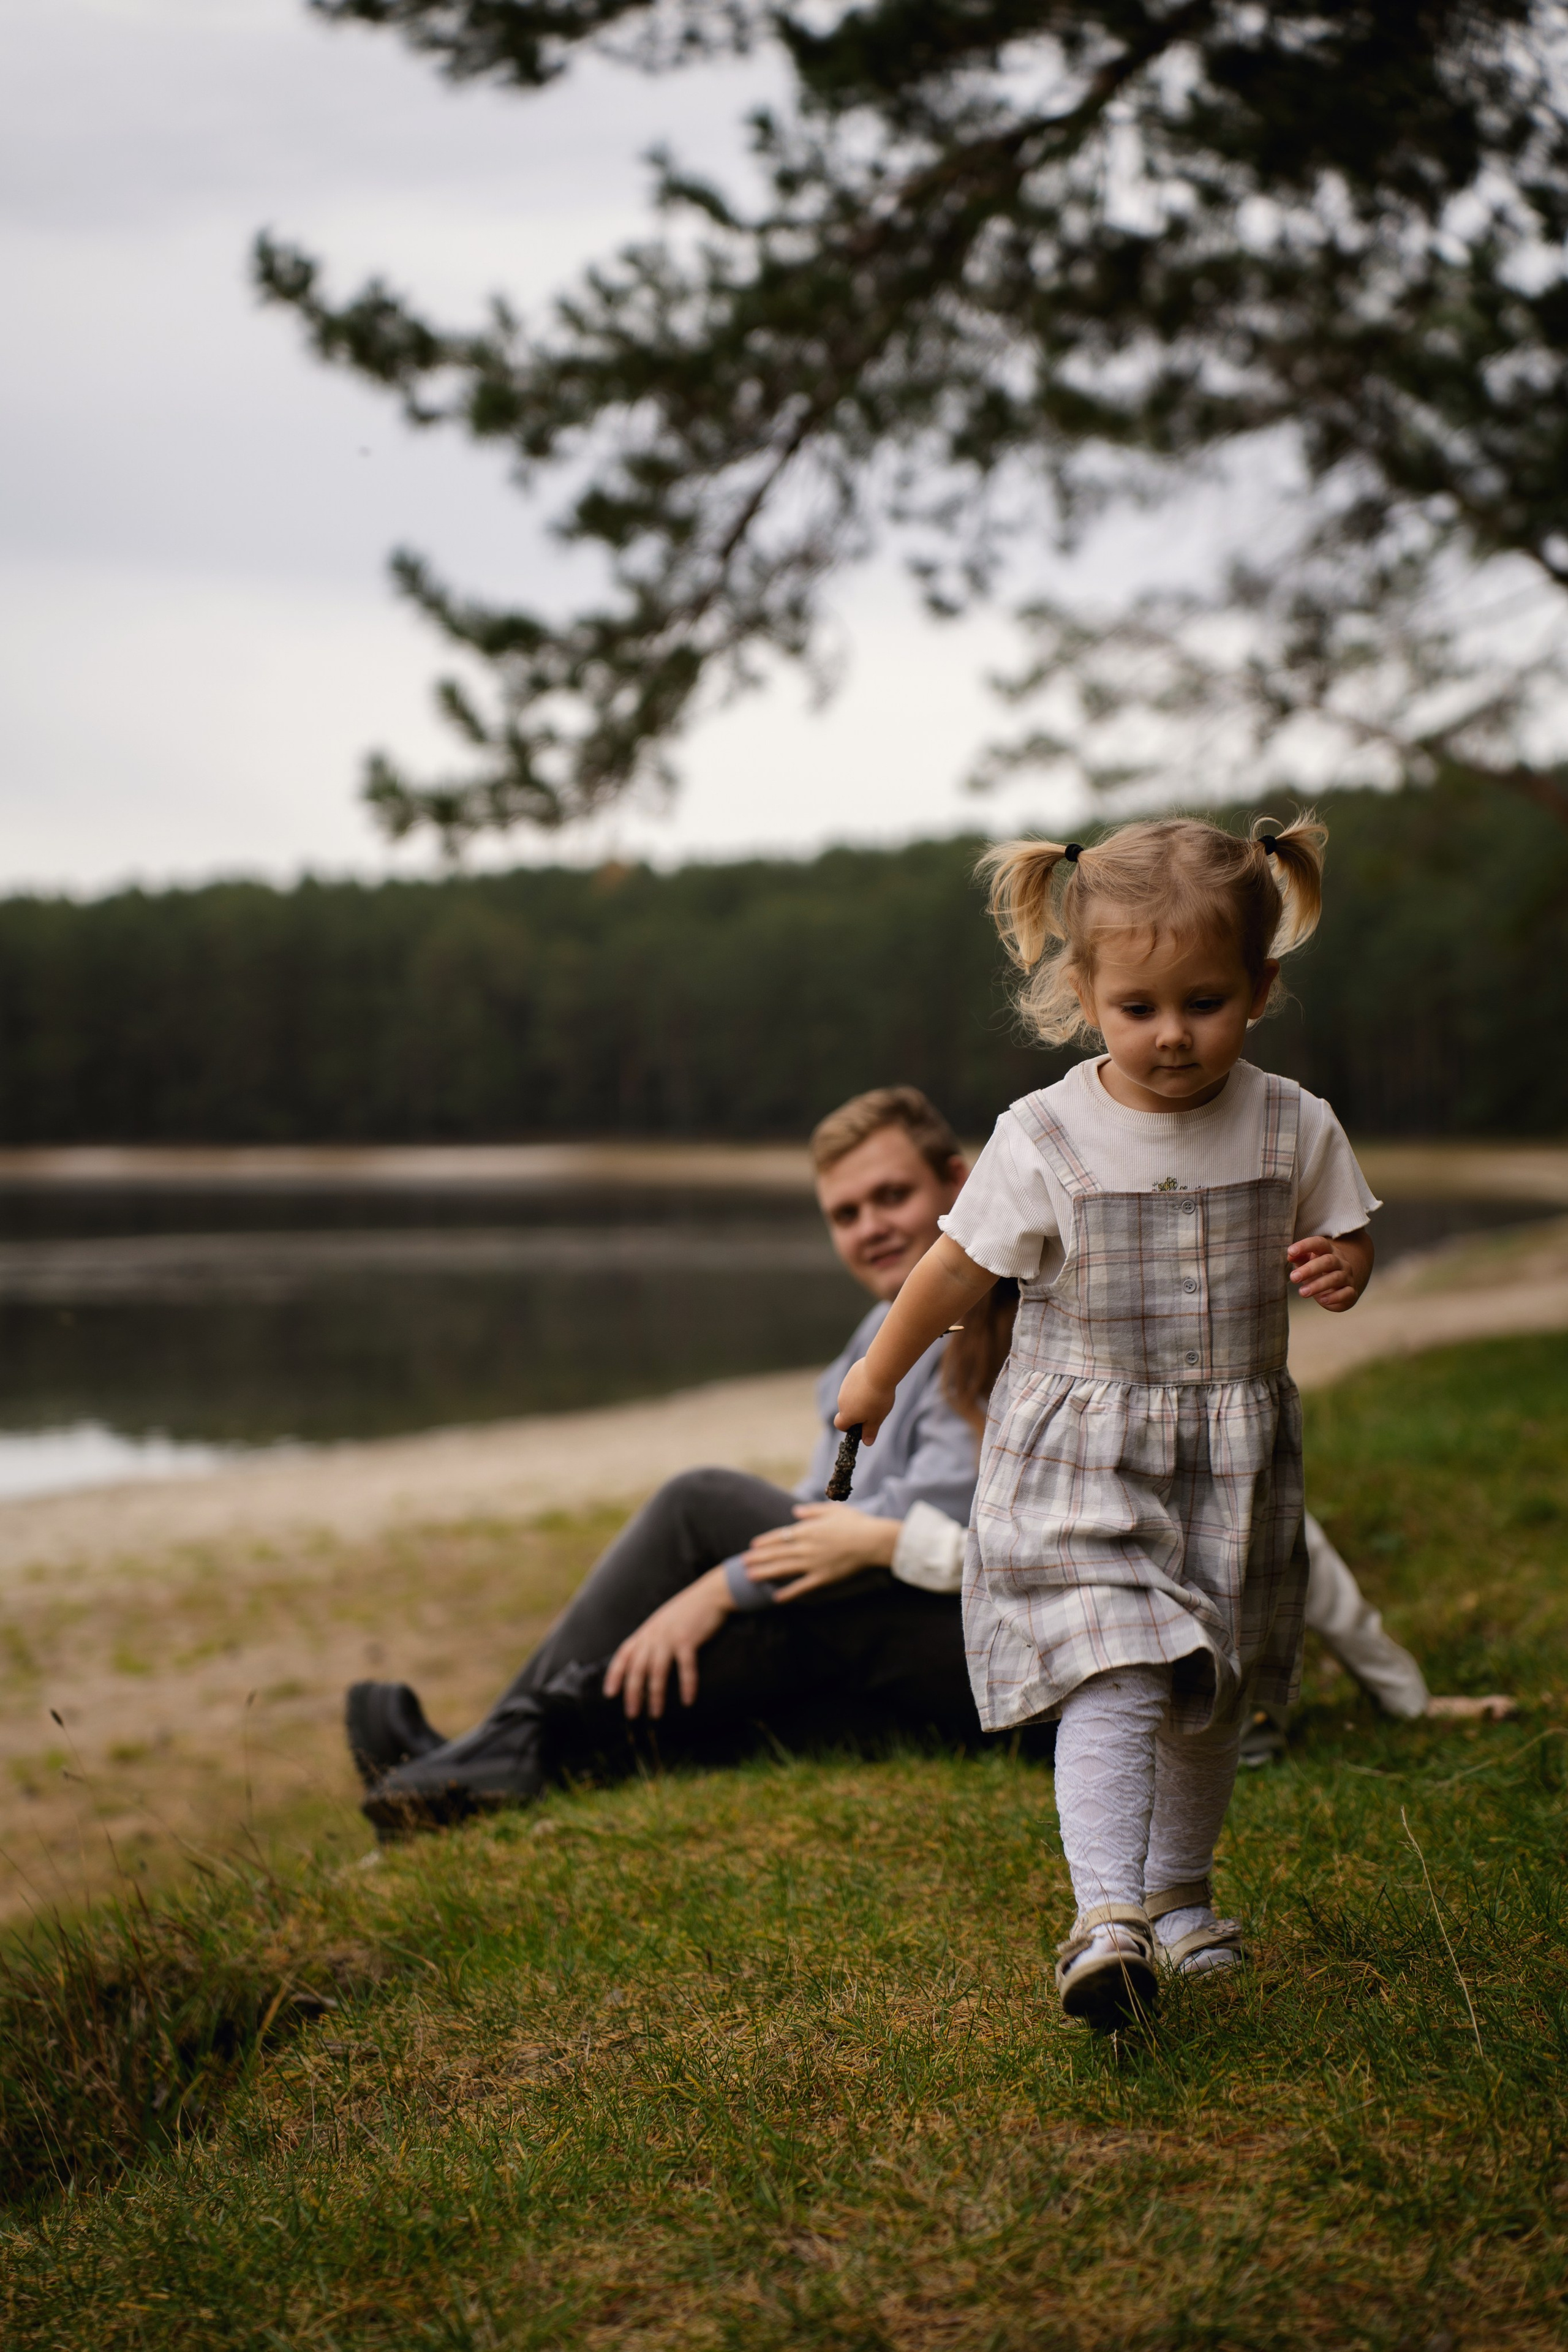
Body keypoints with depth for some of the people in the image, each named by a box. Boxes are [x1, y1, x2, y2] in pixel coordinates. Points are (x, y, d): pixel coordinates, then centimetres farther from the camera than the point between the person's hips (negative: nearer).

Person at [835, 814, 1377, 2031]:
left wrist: (1338, 1269, -15)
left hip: (1231, 1467, 4)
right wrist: (879, 1373, 14)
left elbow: (1343, 1242, 10)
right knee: (1112, 1677, -20)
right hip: (1079, 1462, -3)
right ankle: (1107, 1914, -24)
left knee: (1212, 1693, 16)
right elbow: (961, 1266, 1)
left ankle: (1179, 1891, 37)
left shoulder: (1294, 1130, -5)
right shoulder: (1046, 1140, -12)